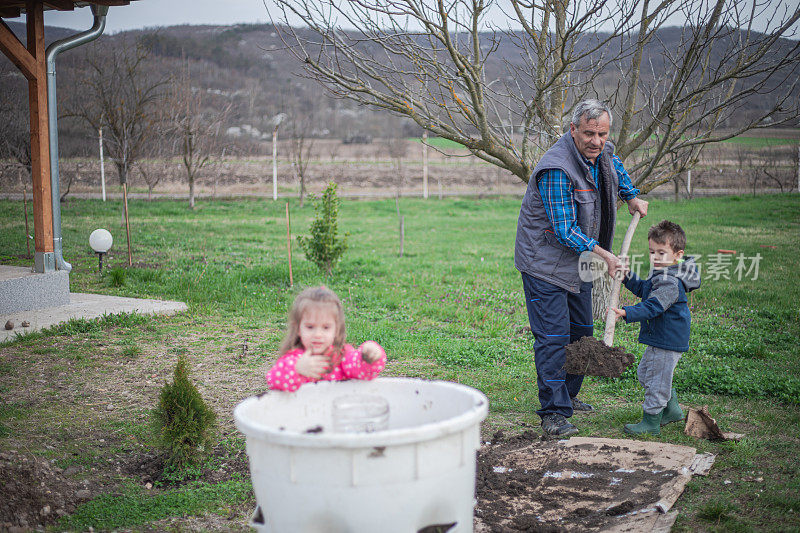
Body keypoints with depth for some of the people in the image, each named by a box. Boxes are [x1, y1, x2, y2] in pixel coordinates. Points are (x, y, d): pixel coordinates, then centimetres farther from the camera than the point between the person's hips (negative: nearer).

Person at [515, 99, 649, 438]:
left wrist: (632, 196, 21)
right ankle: (554, 413, -6)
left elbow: (613, 165, 29)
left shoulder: (600, 153, -1)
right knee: (553, 337, -11)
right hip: (545, 262, -9)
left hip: (579, 258, 9)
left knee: (581, 331, 17)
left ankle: (568, 396, 33)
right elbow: (565, 232, -27)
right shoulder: (556, 169, -29)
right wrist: (603, 254, -19)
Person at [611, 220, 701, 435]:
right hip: (659, 338, 11)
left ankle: (651, 422, 12)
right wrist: (628, 277, 11)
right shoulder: (660, 275, 8)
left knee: (656, 379, -1)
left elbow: (652, 307, -33)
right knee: (644, 372, 23)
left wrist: (627, 313, -42)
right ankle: (671, 409, 35)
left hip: (668, 341, -11)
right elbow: (643, 289, 25)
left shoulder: (671, 283, -26)